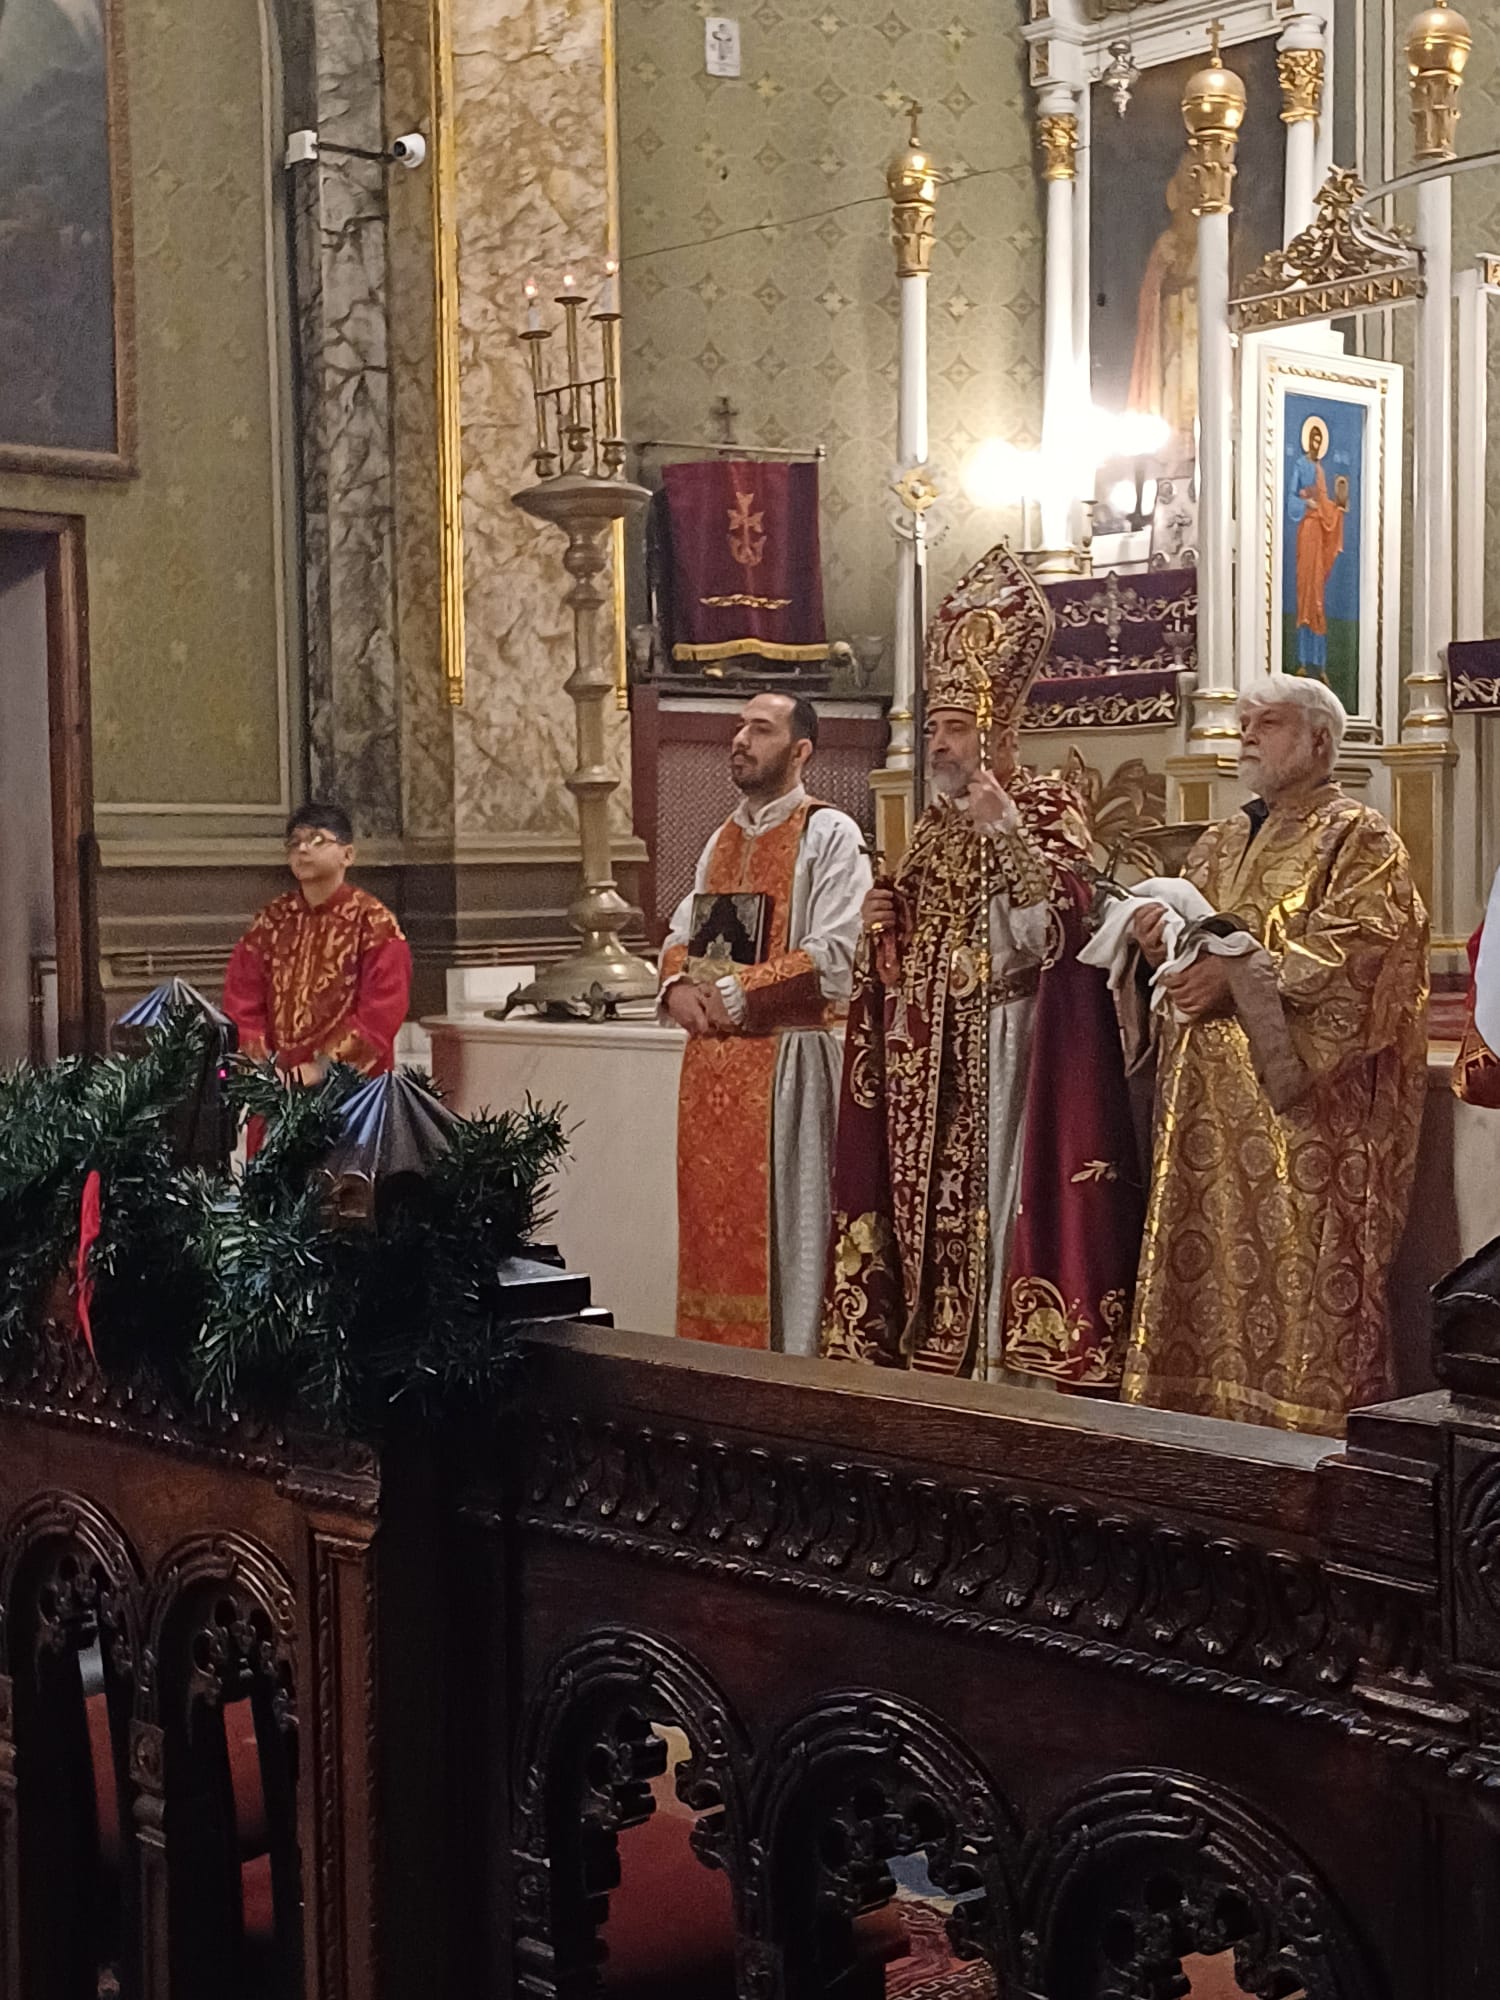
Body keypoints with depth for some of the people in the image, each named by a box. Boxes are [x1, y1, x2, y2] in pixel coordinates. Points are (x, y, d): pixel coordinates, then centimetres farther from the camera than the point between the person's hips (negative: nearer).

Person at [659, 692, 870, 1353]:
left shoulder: (830, 835, -6)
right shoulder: (723, 839, 18)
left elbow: (833, 957, -16)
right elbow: (680, 933, 19)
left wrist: (735, 992, -15)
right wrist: (679, 987, -3)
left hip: (788, 1060, -7)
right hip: (712, 1061, 7)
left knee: (779, 1232, -5)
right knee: (713, 1222, 8)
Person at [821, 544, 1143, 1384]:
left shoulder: (1048, 807, -4)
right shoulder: (937, 821, 16)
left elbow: (1055, 928, -19)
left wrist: (1005, 828, -24)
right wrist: (888, 922, 2)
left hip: (1010, 1051, -7)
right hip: (932, 1060, 7)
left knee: (1003, 1202, -8)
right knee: (936, 1208, 6)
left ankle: (1012, 1364, -3)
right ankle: (938, 1356, 13)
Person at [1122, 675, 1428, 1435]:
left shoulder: (1358, 840, -1)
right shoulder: (1218, 845, 20)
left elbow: (1350, 951, -15)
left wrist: (1240, 975, -21)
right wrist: (1159, 937, -4)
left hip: (1303, 1108, -7)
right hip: (1210, 1104, 7)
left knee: (1300, 1277, -8)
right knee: (1203, 1266, 5)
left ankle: (1306, 1424, -2)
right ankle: (1205, 1408, 11)